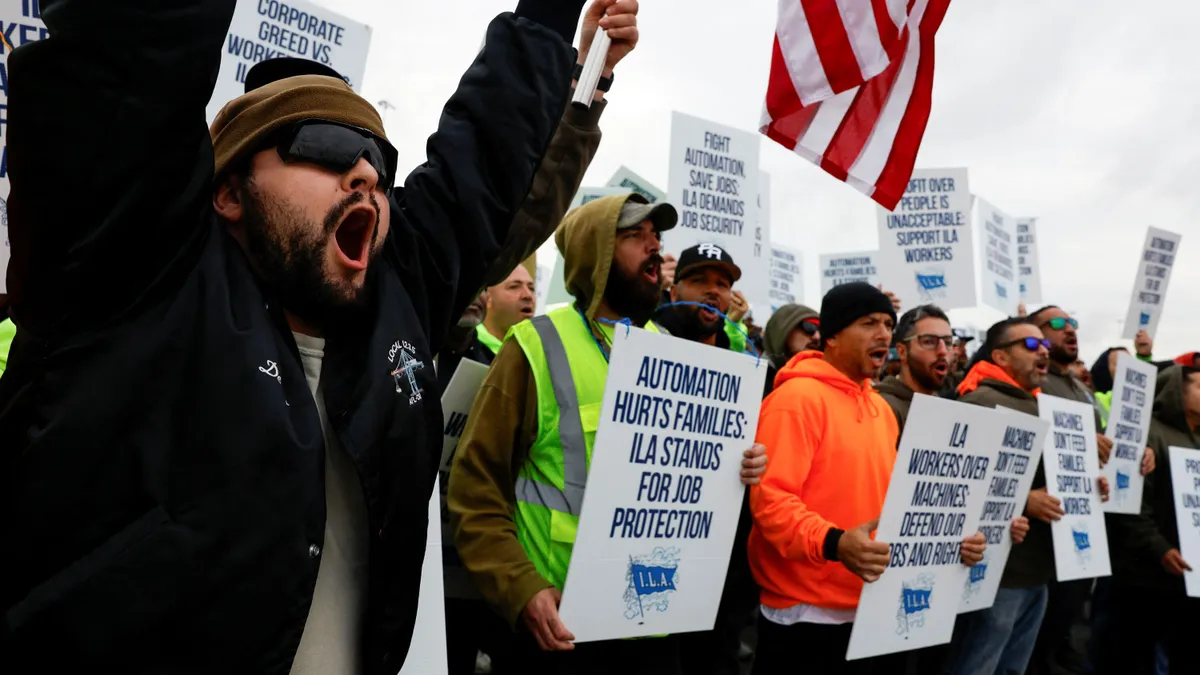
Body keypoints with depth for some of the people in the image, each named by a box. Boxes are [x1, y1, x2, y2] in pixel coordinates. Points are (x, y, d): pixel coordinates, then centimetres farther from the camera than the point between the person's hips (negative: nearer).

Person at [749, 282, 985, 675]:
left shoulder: (881, 408, 13)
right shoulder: (798, 397, -14)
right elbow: (770, 497, -23)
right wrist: (833, 543, -35)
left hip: (868, 611, 8)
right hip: (804, 614, -8)